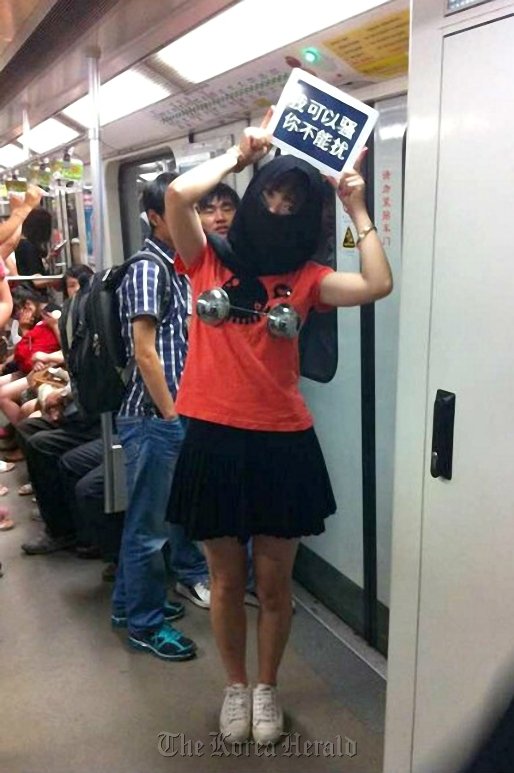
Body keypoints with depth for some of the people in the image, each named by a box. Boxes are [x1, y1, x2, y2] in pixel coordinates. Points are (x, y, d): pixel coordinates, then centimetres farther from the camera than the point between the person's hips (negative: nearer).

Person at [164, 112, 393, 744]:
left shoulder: (304, 279, 5)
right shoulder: (209, 260, 2)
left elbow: (379, 285, -9)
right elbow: (179, 194, -14)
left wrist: (357, 209, -1)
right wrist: (241, 154, 0)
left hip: (283, 444, 1)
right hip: (214, 441, 0)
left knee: (273, 584, 14)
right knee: (226, 580, 16)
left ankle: (267, 688, 40)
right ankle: (235, 686, 40)